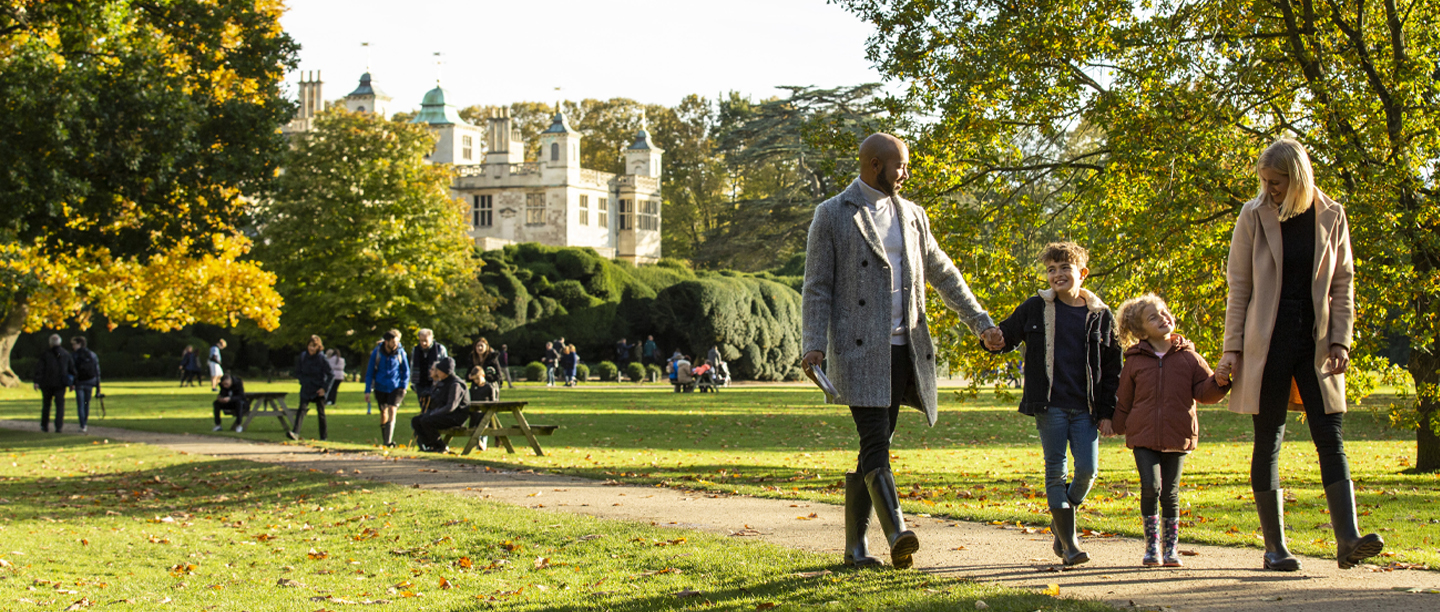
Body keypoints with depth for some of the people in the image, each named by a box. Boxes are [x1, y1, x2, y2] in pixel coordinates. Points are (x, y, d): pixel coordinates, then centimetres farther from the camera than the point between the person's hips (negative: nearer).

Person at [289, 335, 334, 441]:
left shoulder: (322, 358, -9)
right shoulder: (303, 356, -1)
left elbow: (330, 374, -6)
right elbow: (298, 372, 12)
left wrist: (324, 388, -11)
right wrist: (303, 381, -1)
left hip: (319, 389, -2)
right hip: (306, 388, 2)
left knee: (321, 413, 7)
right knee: (302, 408, -15)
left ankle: (323, 436, 18)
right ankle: (295, 432, -28)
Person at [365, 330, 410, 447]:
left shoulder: (400, 351, -7)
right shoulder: (376, 352, -8)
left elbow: (406, 370, 5)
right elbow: (370, 372, 0)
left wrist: (404, 386, -3)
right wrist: (368, 391, -3)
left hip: (395, 387, -1)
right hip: (380, 387, 1)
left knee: (392, 410, -16)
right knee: (383, 413, 12)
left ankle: (389, 441, -19)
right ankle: (385, 440, 26)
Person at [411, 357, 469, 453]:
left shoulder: (455, 384, -16)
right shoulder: (441, 383, 14)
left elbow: (451, 407, -24)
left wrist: (434, 414, -21)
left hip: (455, 417, -10)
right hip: (443, 414, 10)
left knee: (426, 421, -28)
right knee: (415, 420, 0)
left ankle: (441, 447, -14)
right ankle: (429, 445, -4)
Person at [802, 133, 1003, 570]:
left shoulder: (912, 215, 15)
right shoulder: (832, 215, 0)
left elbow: (942, 273, 22)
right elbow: (817, 287, -3)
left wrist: (980, 322, 18)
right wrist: (814, 345, -13)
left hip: (902, 349, 5)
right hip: (858, 351, -5)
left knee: (875, 446, 6)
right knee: (874, 442, -15)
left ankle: (856, 547, 11)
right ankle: (897, 535, -25)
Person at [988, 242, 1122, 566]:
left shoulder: (1101, 315, 6)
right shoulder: (1035, 308, 4)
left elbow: (1112, 369, 9)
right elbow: (1004, 338, 11)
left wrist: (1106, 413, 4)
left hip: (1085, 408, 1)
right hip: (1050, 406, -1)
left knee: (1087, 469, -6)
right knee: (1056, 471, -1)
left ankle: (1060, 521, 21)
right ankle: (1068, 542, 5)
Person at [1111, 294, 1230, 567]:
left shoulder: (1188, 357, 7)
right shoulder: (1135, 361, 7)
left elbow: (1204, 391, 2)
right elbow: (1124, 401, 14)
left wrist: (1219, 382, -16)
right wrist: (1116, 427, 11)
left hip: (1177, 437, 0)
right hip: (1143, 437, 0)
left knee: (1170, 492, 2)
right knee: (1150, 487, -13)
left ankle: (1171, 547, 16)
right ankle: (1152, 546, 0)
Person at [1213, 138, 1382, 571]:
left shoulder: (1330, 216, 4)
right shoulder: (1253, 217, 0)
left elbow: (1343, 284, 7)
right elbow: (1239, 287, 2)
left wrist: (1340, 340, -3)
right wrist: (1233, 349, -3)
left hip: (1315, 344, 1)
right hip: (1268, 344, -1)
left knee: (1331, 437, -6)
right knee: (1268, 442, 2)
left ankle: (1347, 539, -10)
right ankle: (1274, 547, 7)